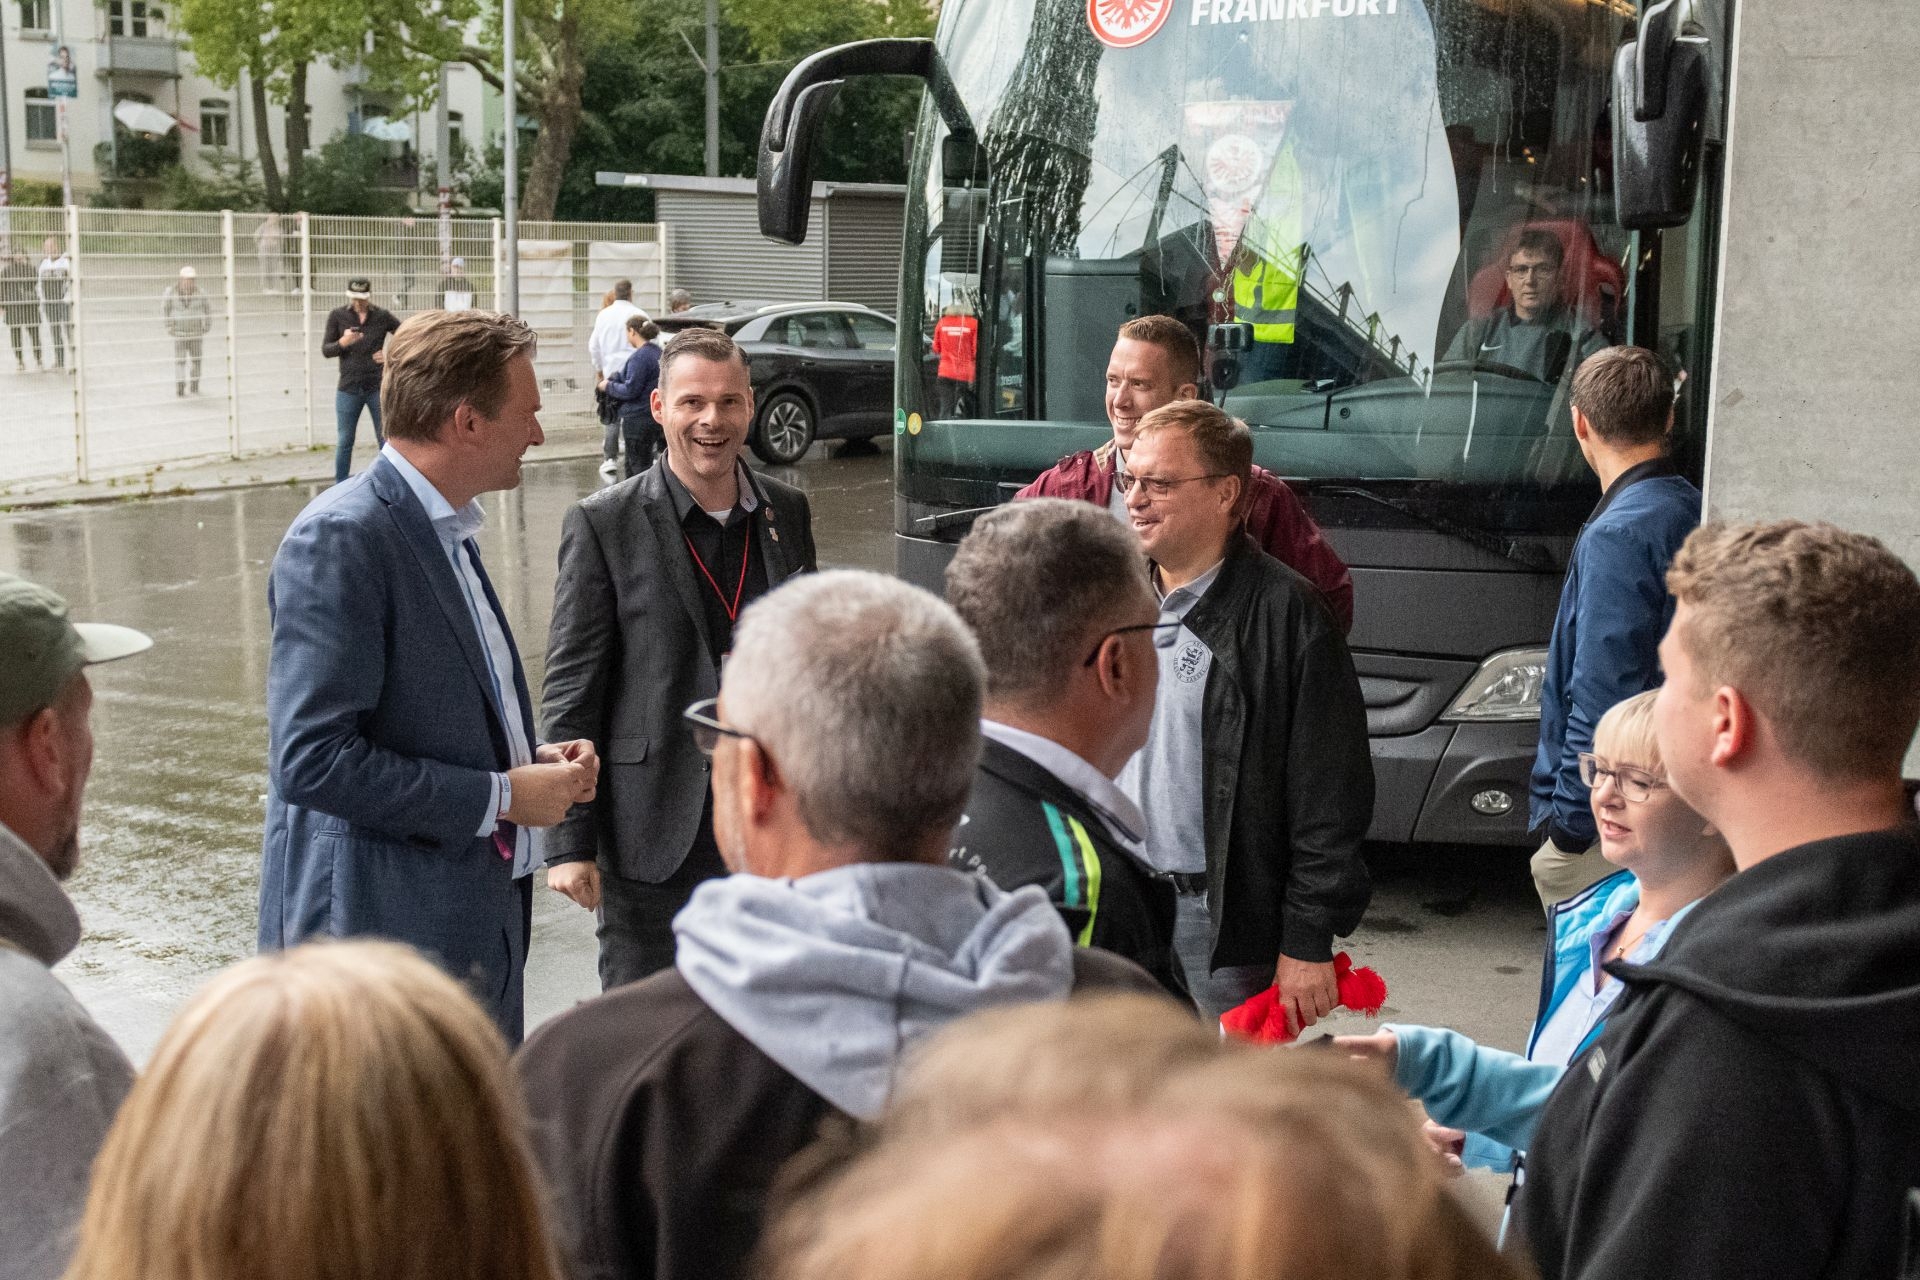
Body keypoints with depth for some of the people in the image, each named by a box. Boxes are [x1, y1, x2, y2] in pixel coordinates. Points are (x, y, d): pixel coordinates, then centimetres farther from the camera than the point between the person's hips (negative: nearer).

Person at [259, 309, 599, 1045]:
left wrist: (532, 760, 6)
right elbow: (312, 758, -22)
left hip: (475, 923, 9)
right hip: (382, 935, -9)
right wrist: (501, 795, -17)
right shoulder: (341, 540, -16)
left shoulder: (450, 534, 14)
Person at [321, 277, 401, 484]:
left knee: (386, 439, 4)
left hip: (377, 387, 0)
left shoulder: (382, 316, -1)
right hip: (348, 389, 0)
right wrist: (343, 342, -20)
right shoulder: (337, 316, 0)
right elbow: (325, 350, 0)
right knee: (345, 441, 4)